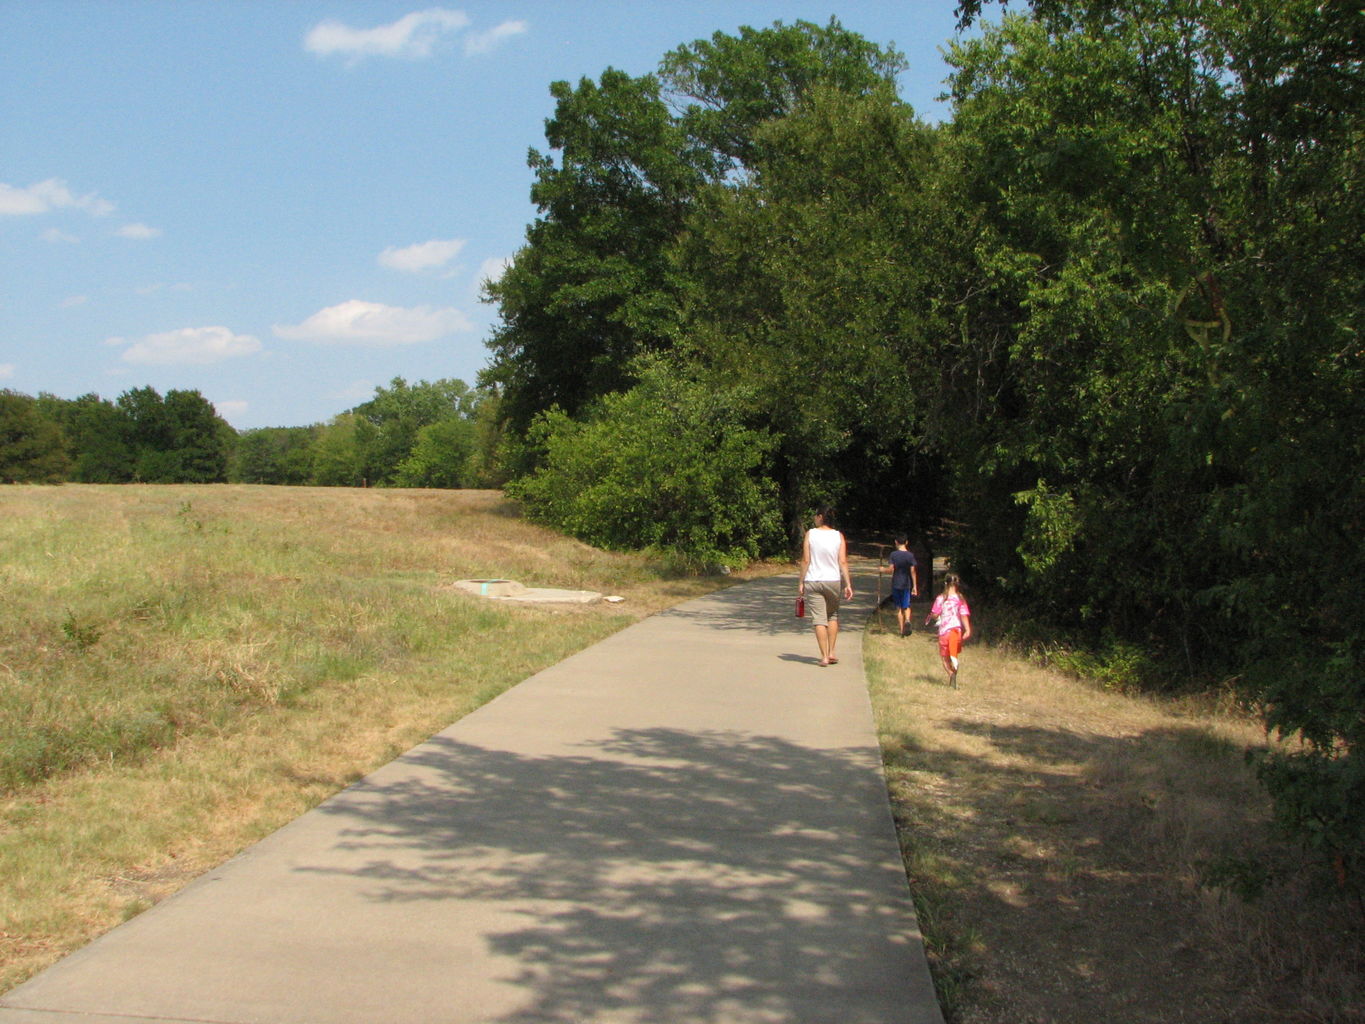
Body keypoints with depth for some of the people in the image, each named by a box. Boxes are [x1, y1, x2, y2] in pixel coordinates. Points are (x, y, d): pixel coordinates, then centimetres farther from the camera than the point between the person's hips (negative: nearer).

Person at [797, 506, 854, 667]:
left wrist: (801, 582, 1)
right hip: (833, 581, 2)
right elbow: (843, 562, -4)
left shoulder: (810, 534, -4)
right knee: (833, 616, 20)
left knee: (819, 619, 0)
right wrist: (848, 584, -2)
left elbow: (805, 560, -6)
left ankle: (824, 656, -3)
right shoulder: (838, 536, 1)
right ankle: (832, 652, 16)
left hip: (813, 581, -2)